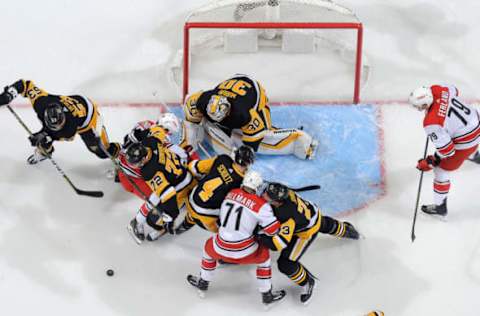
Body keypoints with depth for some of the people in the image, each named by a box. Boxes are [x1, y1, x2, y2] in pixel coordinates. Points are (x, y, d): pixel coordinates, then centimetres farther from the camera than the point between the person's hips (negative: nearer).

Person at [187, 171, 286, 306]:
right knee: (264, 256, 27)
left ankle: (202, 284, 49)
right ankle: (267, 295, 32)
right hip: (244, 252, -3)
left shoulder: (231, 193, 1)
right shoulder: (261, 204, -13)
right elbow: (273, 229, -11)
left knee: (209, 247, 37)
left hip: (220, 249, 3)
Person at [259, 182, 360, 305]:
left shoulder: (287, 215, -46)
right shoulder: (279, 191, -28)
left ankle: (307, 282, 23)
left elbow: (280, 243, -47)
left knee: (286, 264, -6)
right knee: (325, 226, 40)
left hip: (307, 230, -7)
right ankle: (345, 229, 72)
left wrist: (260, 237, -45)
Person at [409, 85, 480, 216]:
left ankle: (439, 206, 23)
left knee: (441, 171, 8)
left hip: (465, 141, -8)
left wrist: (430, 162, -14)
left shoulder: (431, 123, -35)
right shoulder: (437, 90, -17)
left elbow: (446, 149, -27)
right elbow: (454, 91, 9)